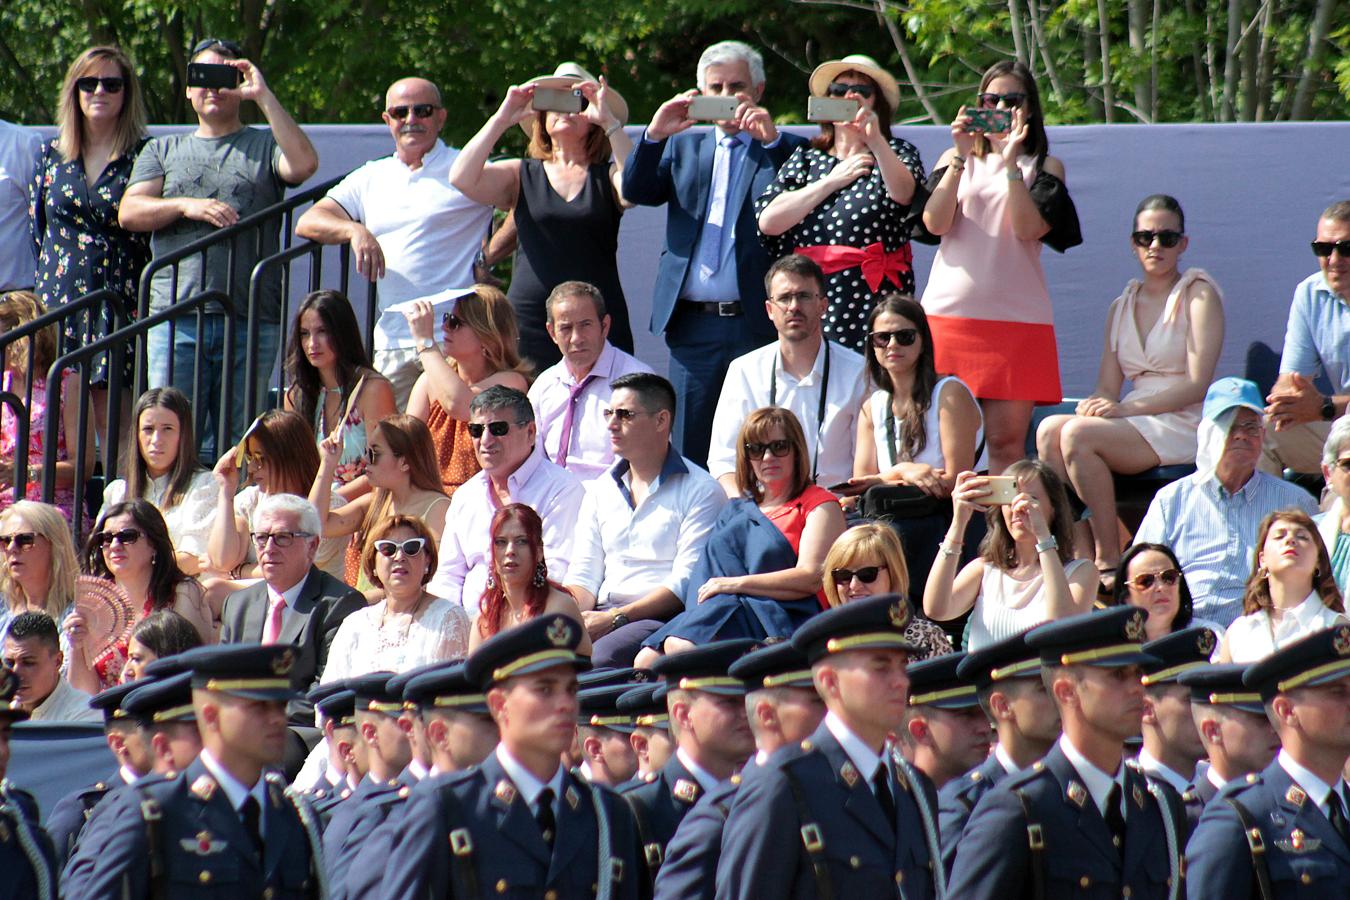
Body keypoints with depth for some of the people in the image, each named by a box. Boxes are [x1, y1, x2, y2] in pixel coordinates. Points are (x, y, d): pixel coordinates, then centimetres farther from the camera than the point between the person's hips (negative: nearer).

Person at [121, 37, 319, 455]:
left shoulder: (264, 146, 14)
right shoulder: (162, 151, 21)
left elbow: (304, 165, -8)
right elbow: (129, 213, 9)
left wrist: (263, 96, -6)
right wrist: (187, 206, -8)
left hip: (251, 323, -1)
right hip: (175, 317, 1)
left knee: (237, 447, -1)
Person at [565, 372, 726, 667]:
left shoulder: (700, 491, 1)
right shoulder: (601, 490, 22)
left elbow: (686, 583, -9)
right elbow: (584, 576, 17)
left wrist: (616, 619, -17)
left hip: (664, 619, -5)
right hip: (604, 616, 5)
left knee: (601, 657, -36)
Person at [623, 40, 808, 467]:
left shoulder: (784, 150, 7)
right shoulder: (683, 147, 18)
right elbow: (635, 191, 5)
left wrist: (772, 139, -19)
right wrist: (654, 135, -11)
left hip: (758, 324, -4)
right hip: (693, 326, 4)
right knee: (689, 450, 4)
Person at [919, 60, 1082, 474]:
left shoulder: (1044, 167, 11)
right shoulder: (956, 160, 16)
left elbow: (1030, 229, -7)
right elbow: (935, 222, -2)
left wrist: (1011, 162, -12)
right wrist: (962, 157, -8)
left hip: (1016, 315, -1)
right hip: (949, 311, 1)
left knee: (1006, 440, -5)